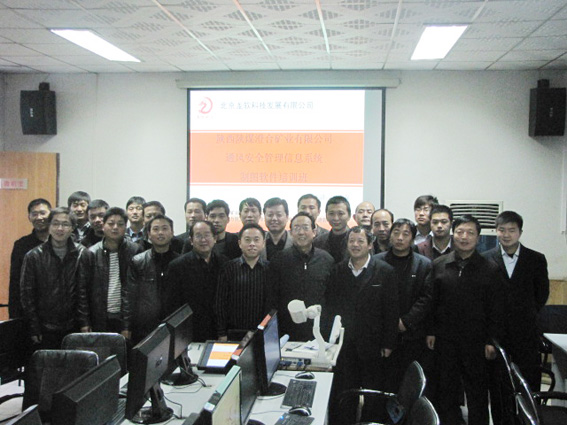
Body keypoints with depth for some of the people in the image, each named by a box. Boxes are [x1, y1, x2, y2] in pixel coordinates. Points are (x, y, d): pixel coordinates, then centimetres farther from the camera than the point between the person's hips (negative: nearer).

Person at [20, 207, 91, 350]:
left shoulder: (81, 254, 2)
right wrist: (34, 329, -2)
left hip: (72, 328, 1)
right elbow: (27, 295, 1)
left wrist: (84, 323, -3)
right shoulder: (33, 256, -1)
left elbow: (83, 291, 2)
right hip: (45, 331, -1)